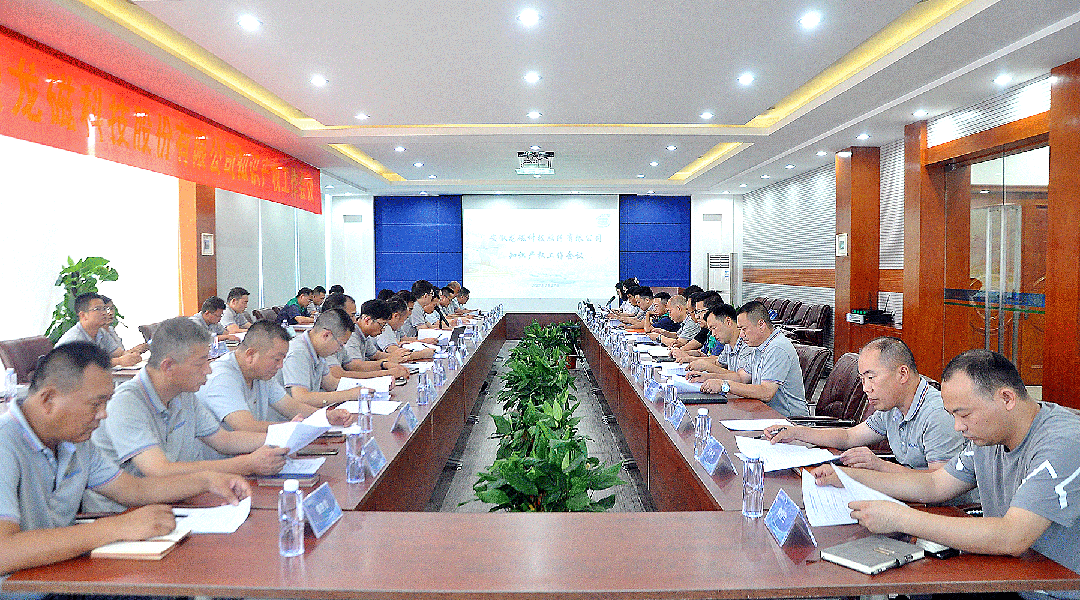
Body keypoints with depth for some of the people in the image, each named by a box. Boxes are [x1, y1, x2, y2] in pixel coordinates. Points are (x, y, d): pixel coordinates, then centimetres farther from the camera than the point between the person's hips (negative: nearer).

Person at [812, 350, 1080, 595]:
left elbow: (1011, 539, -33)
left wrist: (900, 519, -33)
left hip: (1057, 593, -7)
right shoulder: (989, 434, 3)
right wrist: (846, 476, 3)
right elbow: (934, 485, 11)